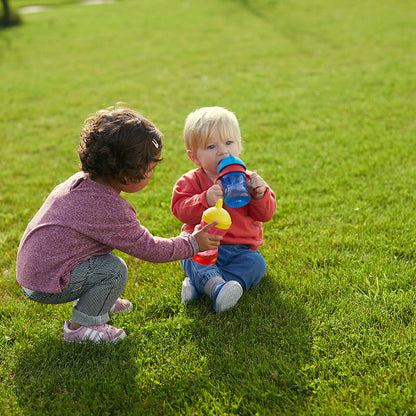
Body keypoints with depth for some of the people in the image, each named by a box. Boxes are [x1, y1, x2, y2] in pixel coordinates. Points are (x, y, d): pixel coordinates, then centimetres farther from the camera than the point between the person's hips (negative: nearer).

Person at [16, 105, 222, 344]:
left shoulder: (82, 181, 1)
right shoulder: (109, 208, -27)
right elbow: (147, 248, -18)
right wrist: (192, 244, -7)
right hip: (46, 285, -9)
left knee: (104, 251, 15)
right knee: (114, 270, -16)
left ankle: (94, 302, 24)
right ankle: (80, 327, -2)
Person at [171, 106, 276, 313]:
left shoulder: (246, 179, 5)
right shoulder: (191, 181, 1)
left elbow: (265, 215, 0)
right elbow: (180, 210, -15)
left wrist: (260, 194, -20)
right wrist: (206, 200, -32)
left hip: (241, 249, 2)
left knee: (256, 263, -26)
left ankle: (196, 284, -32)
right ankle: (217, 288, -52)